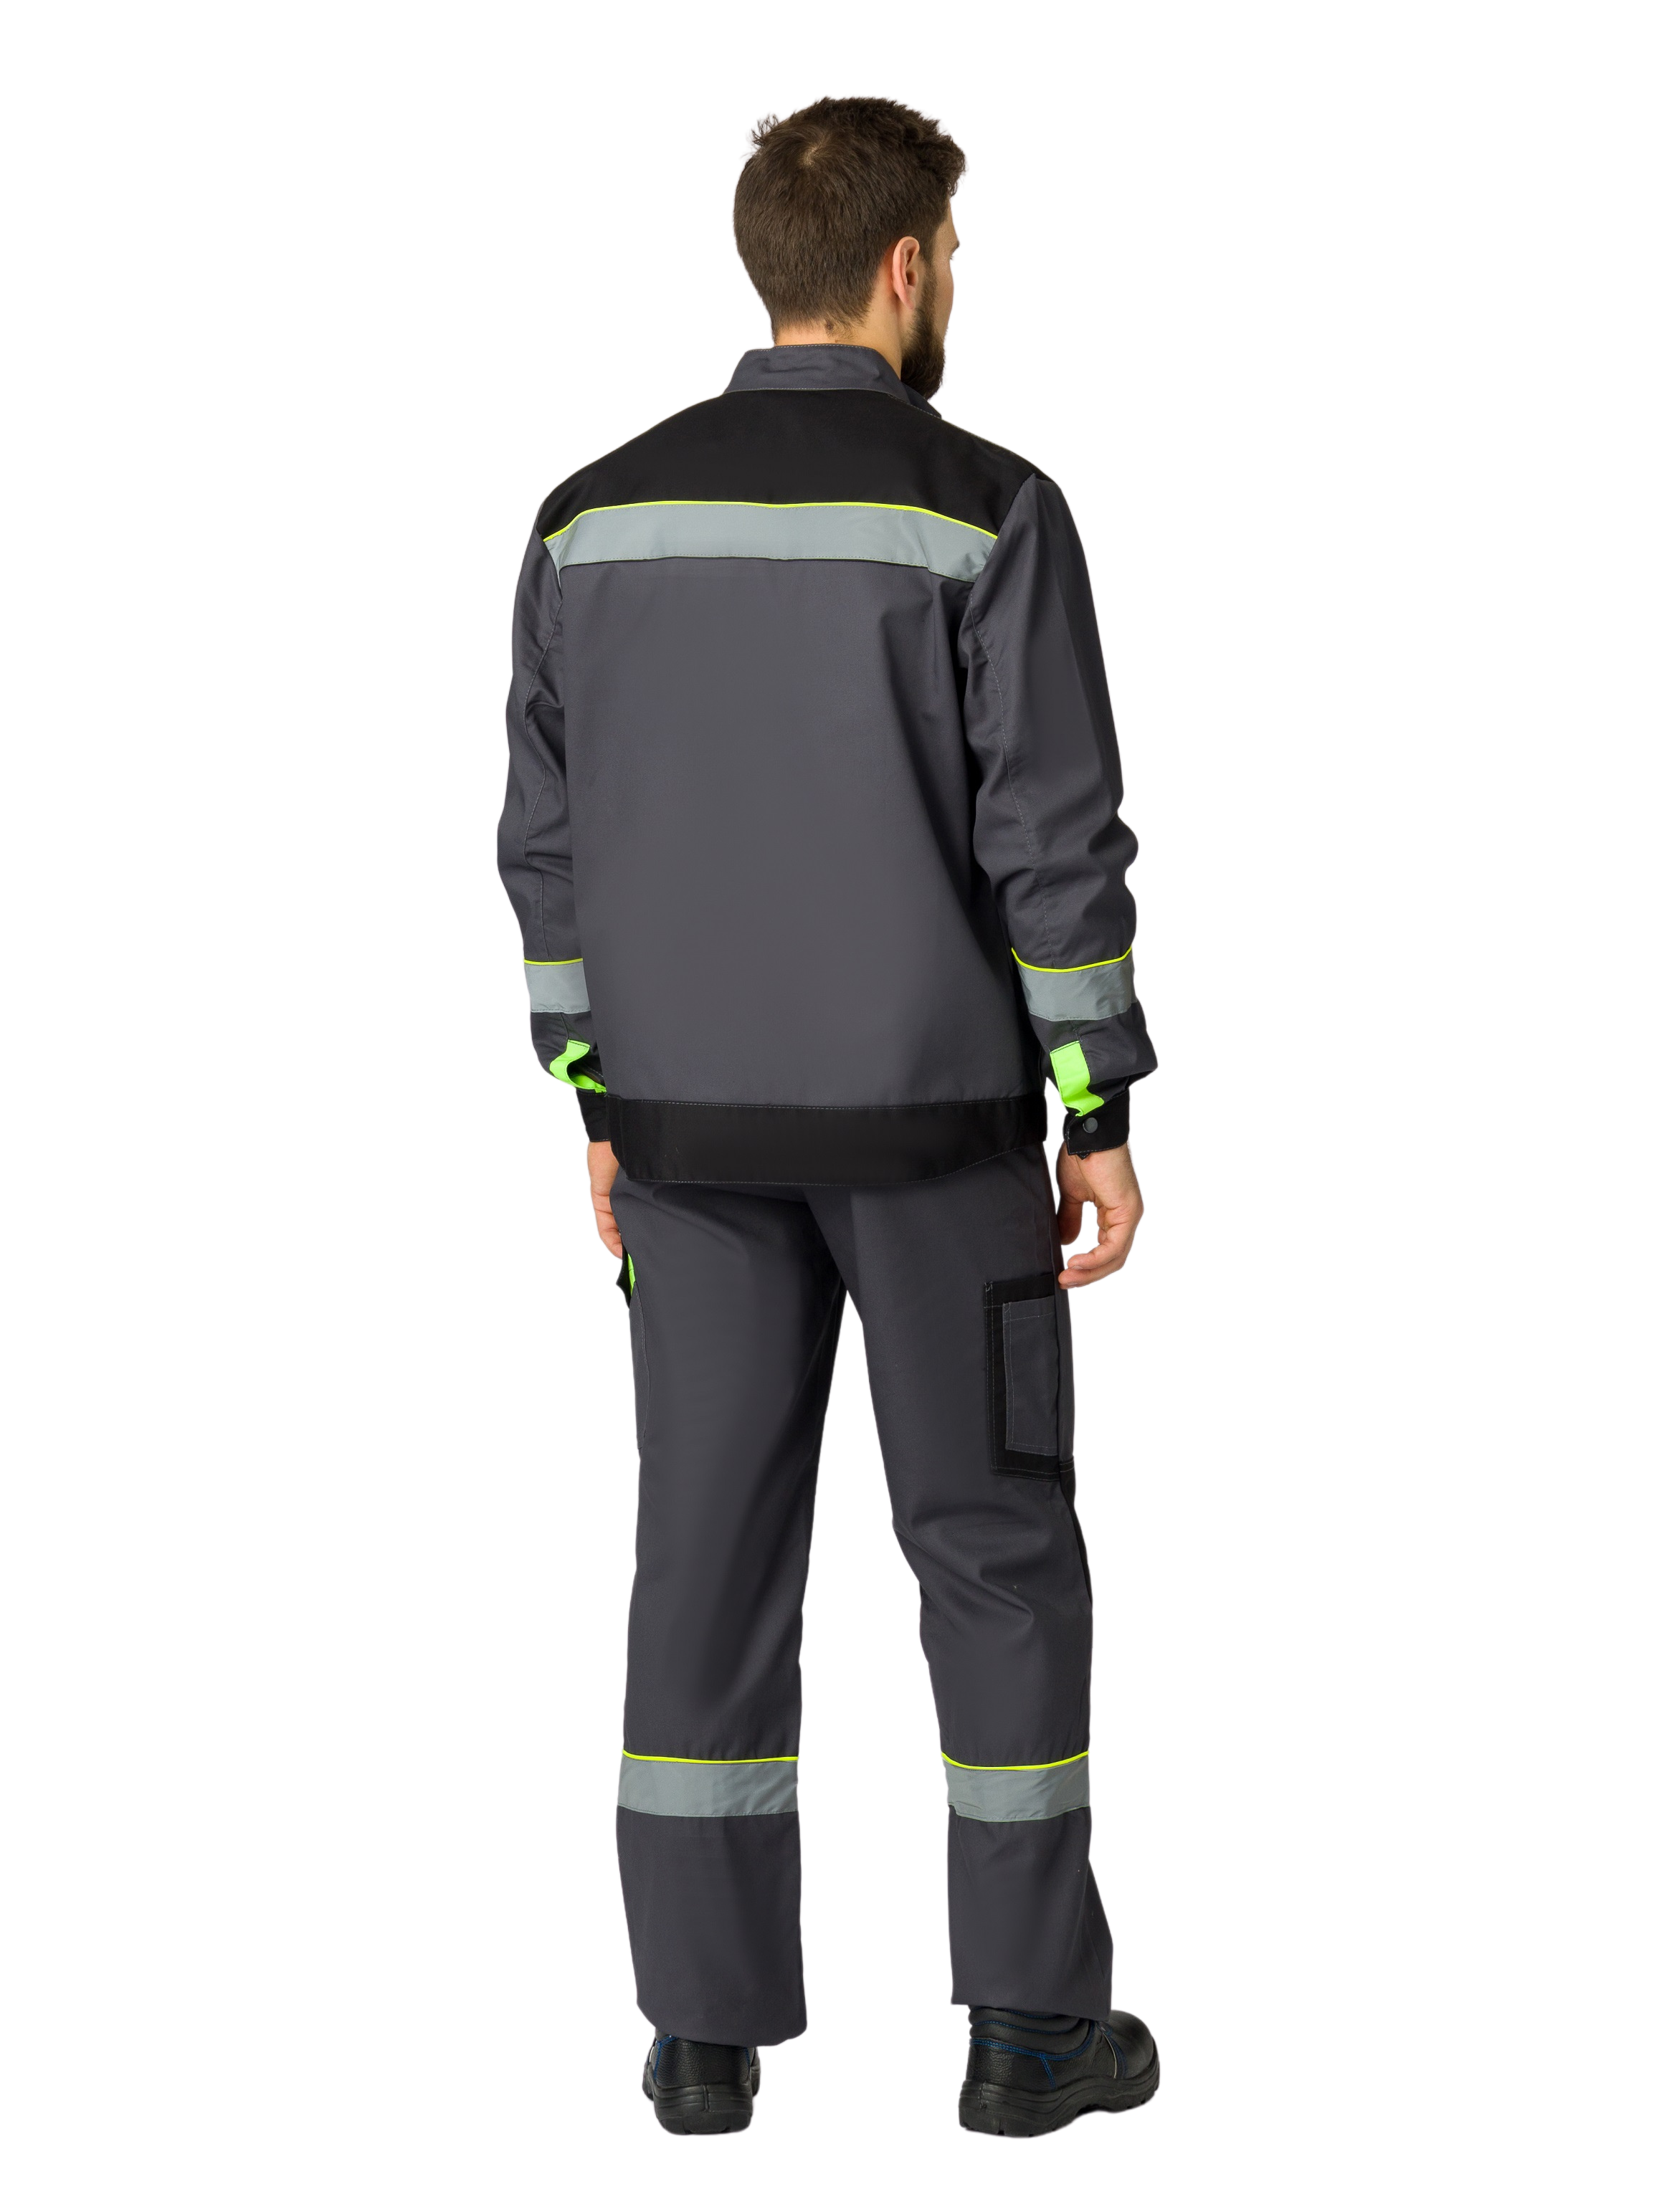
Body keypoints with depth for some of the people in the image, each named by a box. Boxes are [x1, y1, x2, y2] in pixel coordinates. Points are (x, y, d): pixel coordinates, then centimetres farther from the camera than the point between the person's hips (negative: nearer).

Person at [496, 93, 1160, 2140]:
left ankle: (707, 2024, 12)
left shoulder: (600, 514, 1)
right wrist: (1106, 1122, -7)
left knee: (716, 1550, 10)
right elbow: (1058, 843, -14)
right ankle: (1029, 2024, 12)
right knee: (998, 1547, 8)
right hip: (932, 1116, -4)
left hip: (705, 1117, 4)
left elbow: (557, 847, 4)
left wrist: (602, 1115, 13)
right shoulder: (989, 515, -13)